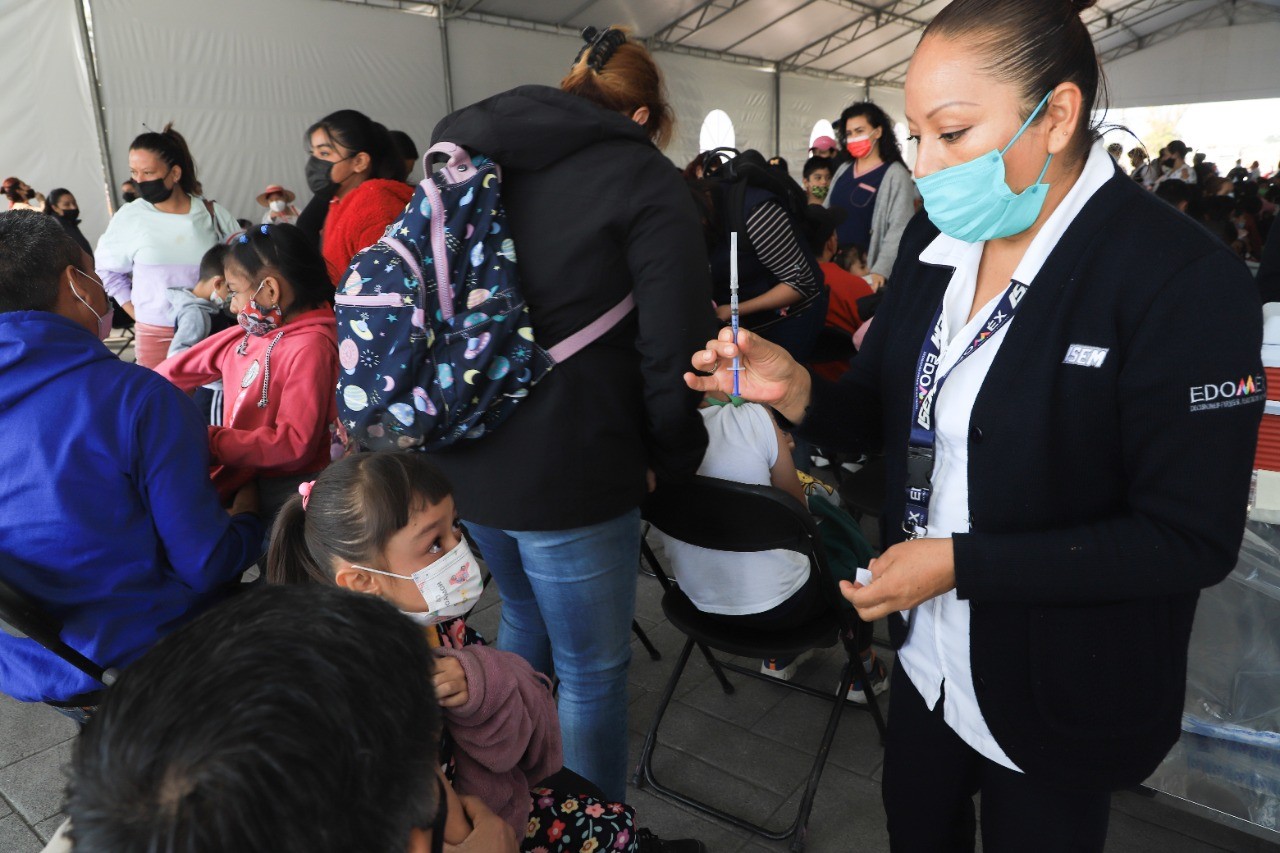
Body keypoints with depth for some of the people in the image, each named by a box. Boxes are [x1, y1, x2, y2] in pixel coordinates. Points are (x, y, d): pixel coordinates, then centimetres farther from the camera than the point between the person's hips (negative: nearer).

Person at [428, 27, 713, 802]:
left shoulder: (473, 155, 12)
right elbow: (673, 350, -16)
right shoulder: (645, 178, -7)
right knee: (592, 672, 12)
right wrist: (673, 459, 1)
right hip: (569, 471, -7)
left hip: (463, 455, 8)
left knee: (525, 616, 30)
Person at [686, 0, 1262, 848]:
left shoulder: (1185, 283, -23)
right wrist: (797, 391, -17)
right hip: (927, 656, 6)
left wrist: (963, 564, -26)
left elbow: (1193, 540, -21)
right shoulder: (936, 241, -4)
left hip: (1060, 703, -5)